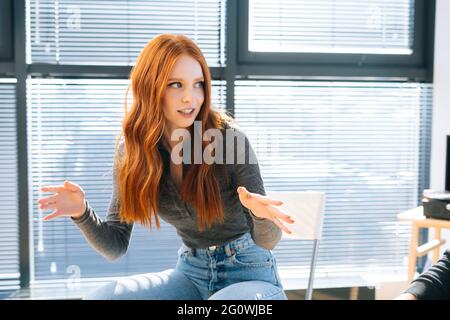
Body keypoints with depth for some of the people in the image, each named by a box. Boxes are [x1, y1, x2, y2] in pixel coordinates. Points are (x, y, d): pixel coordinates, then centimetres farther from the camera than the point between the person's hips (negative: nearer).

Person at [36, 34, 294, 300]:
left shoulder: (229, 137, -19)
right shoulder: (130, 150, -7)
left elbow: (267, 241, -12)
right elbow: (115, 246, -1)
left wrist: (261, 215, -35)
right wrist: (82, 213, -21)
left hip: (249, 273, -3)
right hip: (191, 273, 4)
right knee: (97, 298, -18)